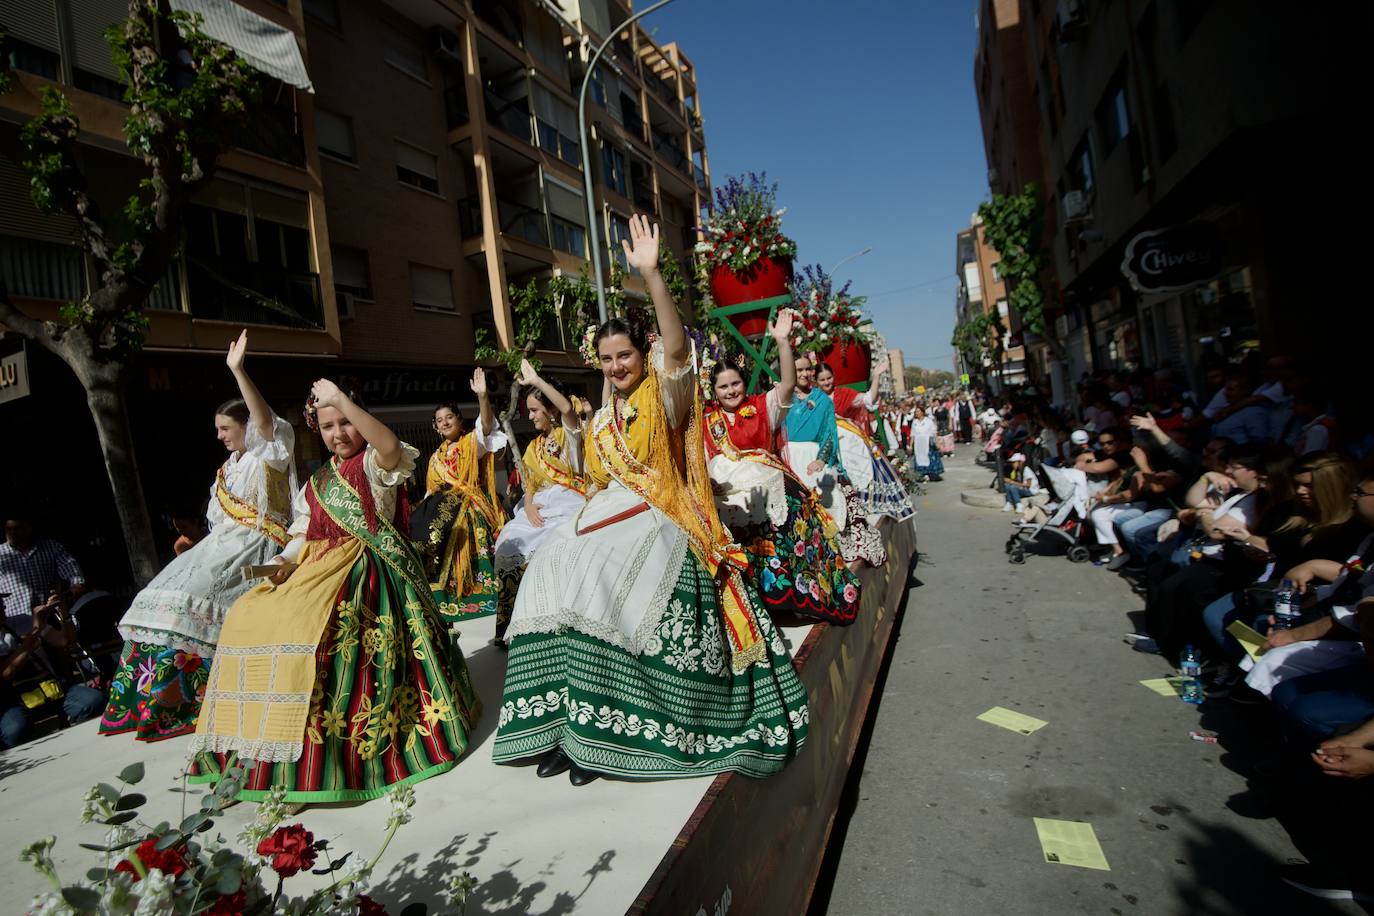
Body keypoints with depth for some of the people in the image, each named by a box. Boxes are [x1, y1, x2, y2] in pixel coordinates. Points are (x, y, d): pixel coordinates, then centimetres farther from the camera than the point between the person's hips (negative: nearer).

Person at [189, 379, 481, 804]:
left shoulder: (373, 464, -4)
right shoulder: (318, 480, 20)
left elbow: (392, 448, -29)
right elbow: (304, 532, 20)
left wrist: (341, 399, -27)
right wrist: (285, 562, -1)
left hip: (365, 572, -8)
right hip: (319, 572, 9)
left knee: (305, 627, -26)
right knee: (249, 617, 2)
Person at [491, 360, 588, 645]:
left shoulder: (568, 434, 4)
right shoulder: (534, 447, 23)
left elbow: (567, 408, -19)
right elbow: (530, 486, 18)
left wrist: (535, 380, -16)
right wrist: (528, 506, -4)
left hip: (568, 504, -6)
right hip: (539, 508, 6)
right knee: (509, 545, -14)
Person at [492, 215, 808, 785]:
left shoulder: (664, 393, -2)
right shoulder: (601, 420, 19)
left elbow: (676, 345, -22)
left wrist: (650, 275, -31)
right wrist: (582, 522, 8)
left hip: (658, 520, -7)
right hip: (607, 518, 7)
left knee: (601, 589, -27)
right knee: (551, 576, -12)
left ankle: (599, 729, -14)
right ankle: (574, 724, -6)